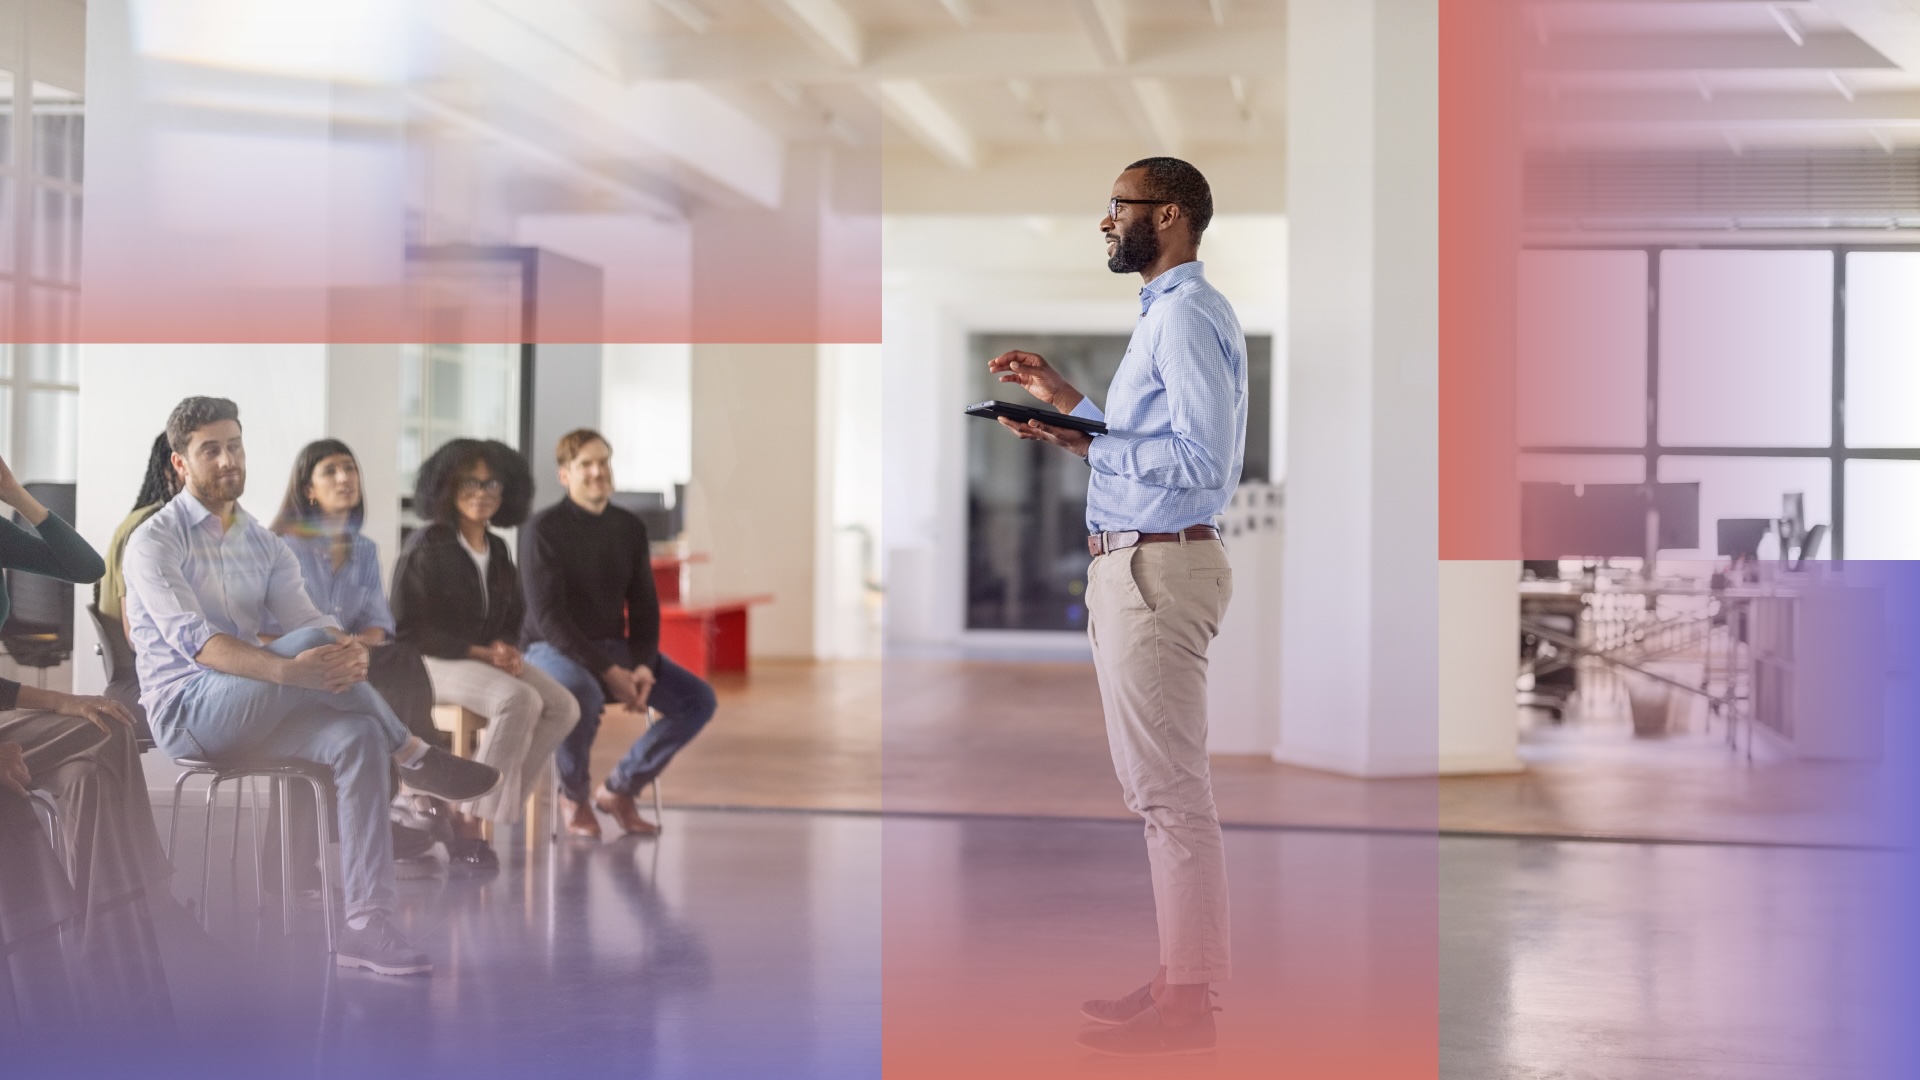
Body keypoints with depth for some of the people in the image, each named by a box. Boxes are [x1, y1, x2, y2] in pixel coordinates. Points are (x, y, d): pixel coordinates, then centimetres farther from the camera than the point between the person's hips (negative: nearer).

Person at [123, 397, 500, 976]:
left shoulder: (265, 546, 15)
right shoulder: (155, 542, -5)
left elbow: (305, 616, -2)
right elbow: (191, 638, -21)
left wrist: (349, 649, -28)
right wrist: (288, 670, -38)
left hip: (249, 717, 6)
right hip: (186, 714, -6)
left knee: (358, 738, -25)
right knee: (312, 642, -31)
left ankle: (366, 924, -30)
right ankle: (413, 756, -16)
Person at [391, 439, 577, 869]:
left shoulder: (498, 551, 14)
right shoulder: (427, 547, -6)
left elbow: (511, 620, 22)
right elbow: (408, 627, -10)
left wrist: (507, 650, -3)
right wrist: (479, 652, -16)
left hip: (487, 658, 7)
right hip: (431, 662, -7)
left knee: (563, 707, -18)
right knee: (519, 701, -34)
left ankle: (474, 813, -18)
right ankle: (467, 821, -25)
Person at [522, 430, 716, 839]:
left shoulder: (630, 528, 7)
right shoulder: (544, 529, -11)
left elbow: (644, 607, 8)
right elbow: (547, 616, -17)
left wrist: (644, 665, -11)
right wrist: (607, 672, -24)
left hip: (615, 647, 6)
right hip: (554, 649, -6)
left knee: (698, 700, -11)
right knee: (583, 696, -40)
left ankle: (619, 787, 6)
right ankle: (575, 795, -10)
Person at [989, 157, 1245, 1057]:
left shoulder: (1187, 315, -14)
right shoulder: (1167, 313, 19)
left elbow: (1203, 460, -22)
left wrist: (1084, 443, -22)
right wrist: (1068, 402, 21)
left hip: (1155, 568, -11)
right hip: (1134, 567, 11)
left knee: (1169, 787, -6)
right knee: (1159, 786, 15)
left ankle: (1187, 1003, 0)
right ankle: (1179, 976, 23)